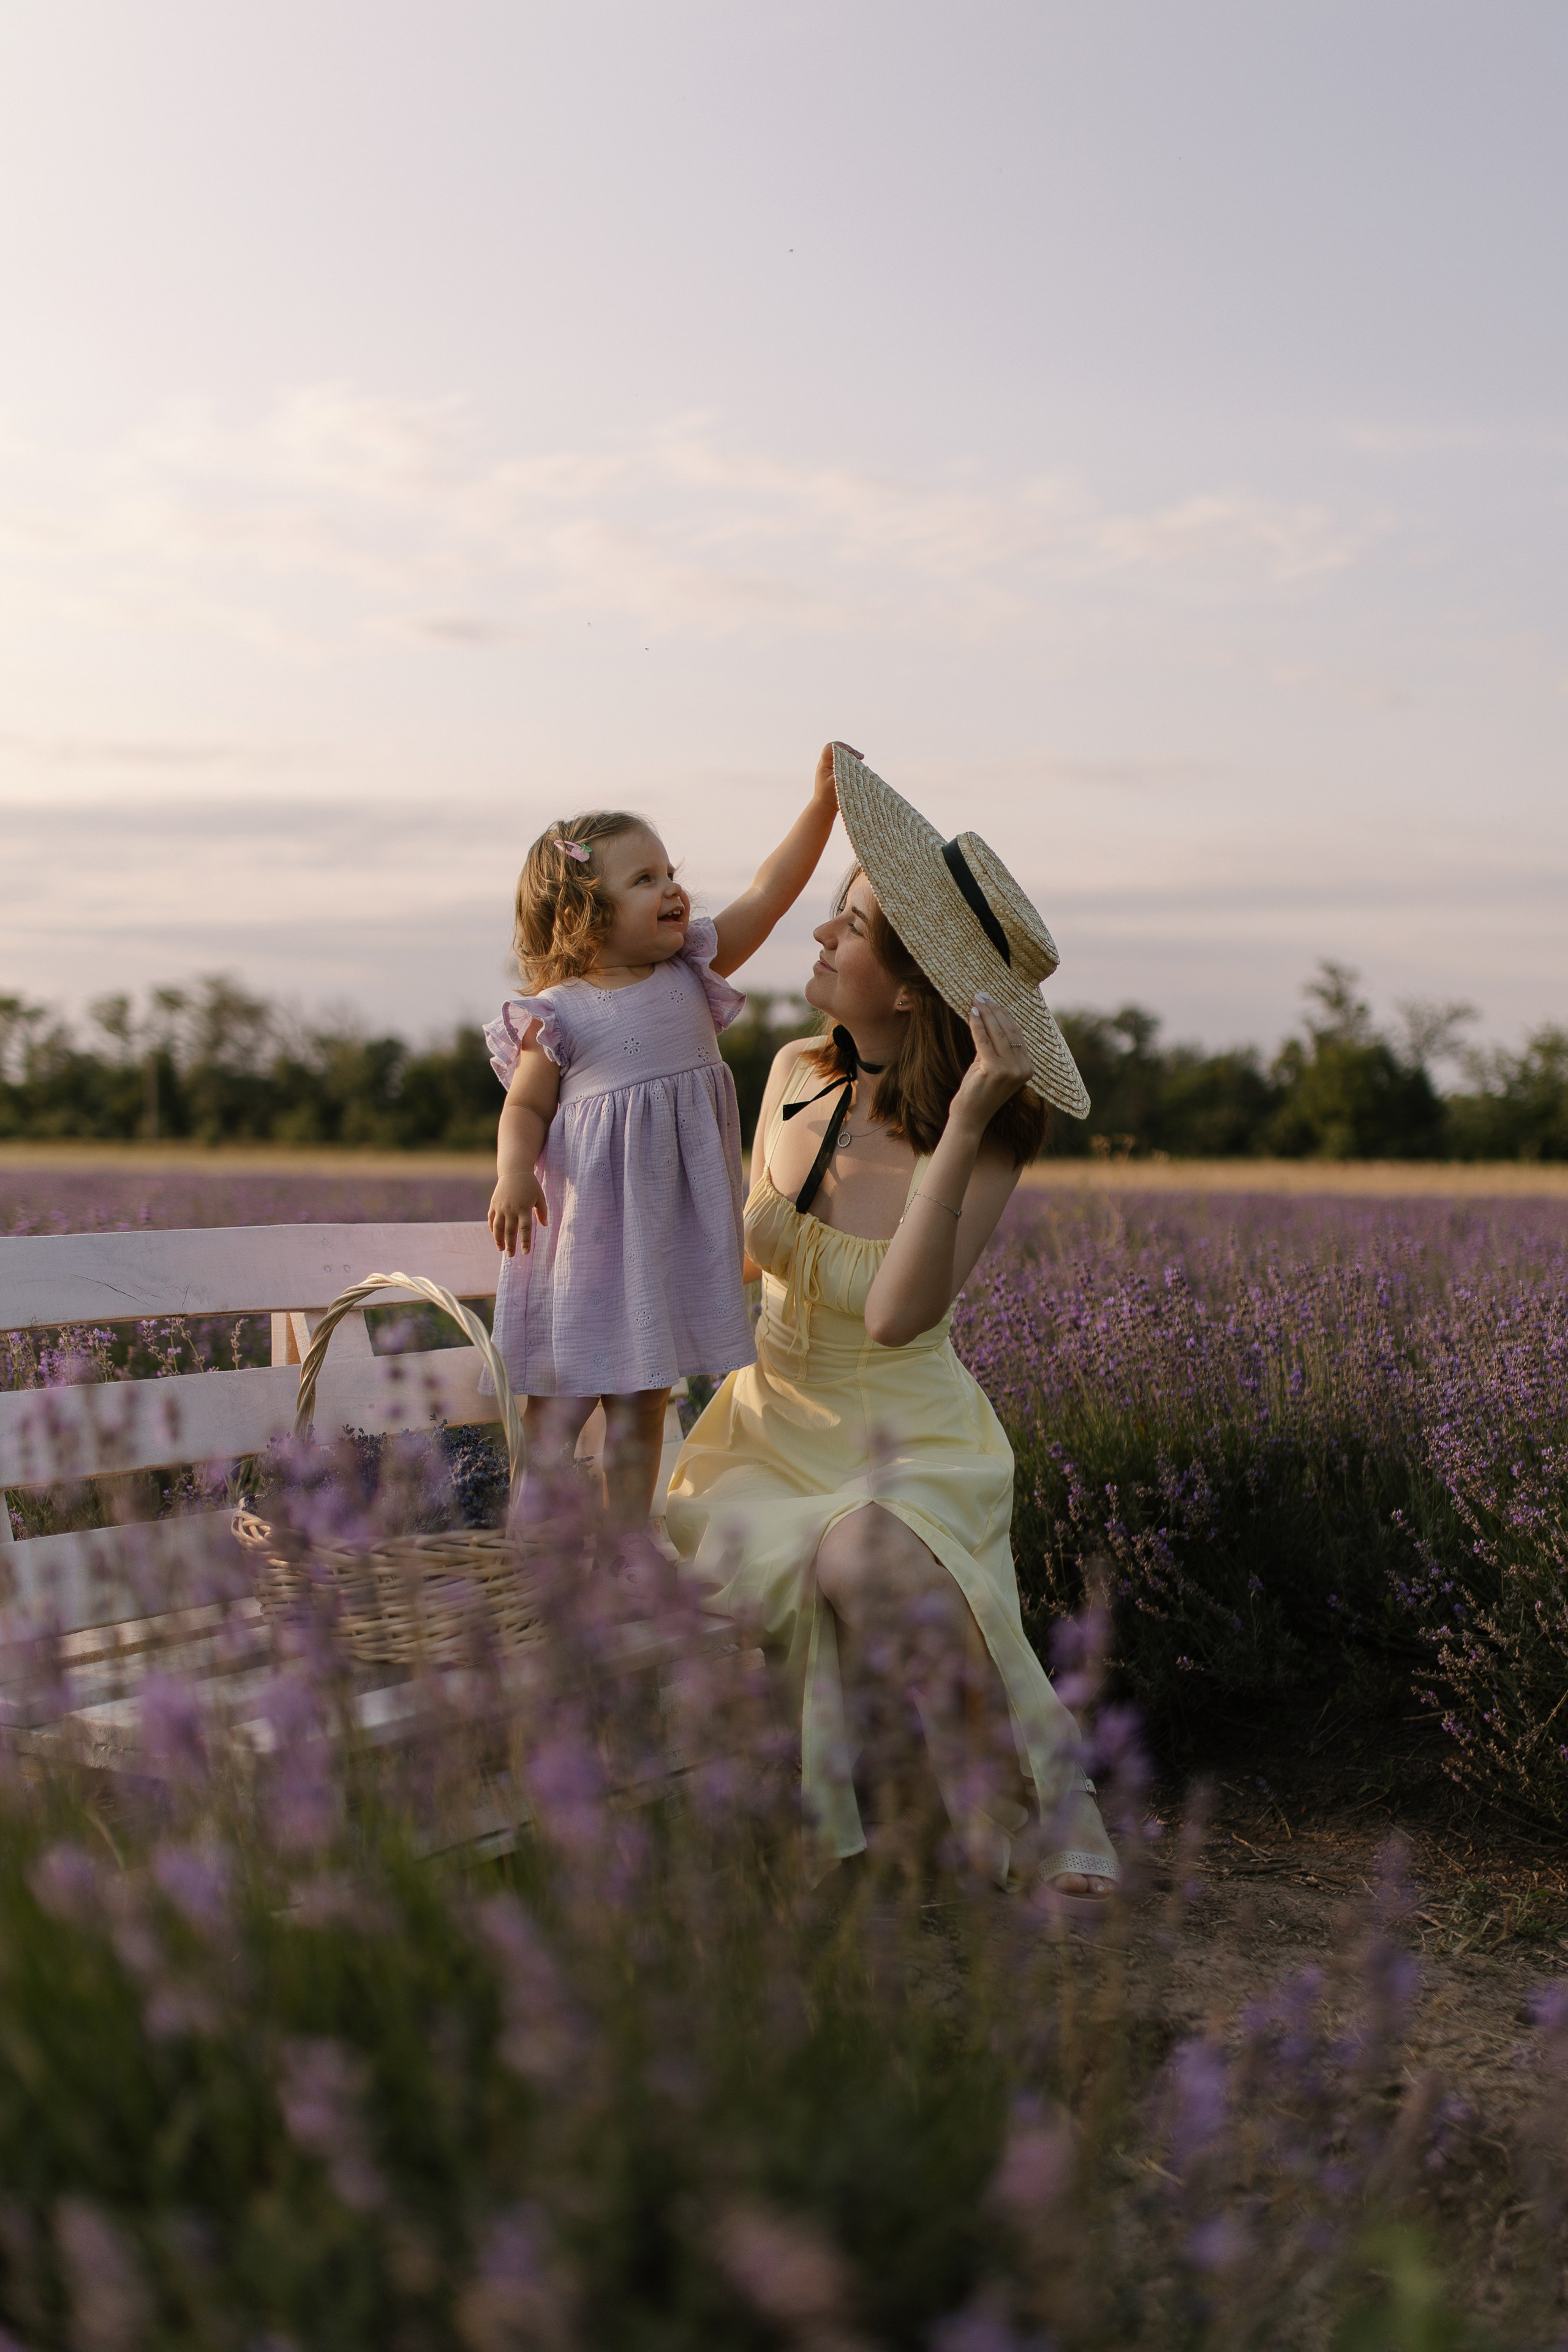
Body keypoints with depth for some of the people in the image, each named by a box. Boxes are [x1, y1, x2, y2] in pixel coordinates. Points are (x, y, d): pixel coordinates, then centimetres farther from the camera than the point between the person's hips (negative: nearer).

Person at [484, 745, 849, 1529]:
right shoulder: (559, 1015, -9)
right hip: (589, 1228, -5)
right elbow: (525, 1109, -4)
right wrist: (513, 1173, -24)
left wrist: (822, 803, -8)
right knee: (559, 1399, 3)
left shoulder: (691, 975, 4)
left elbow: (767, 894, -1)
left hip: (670, 1228, 5)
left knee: (642, 1403, 13)